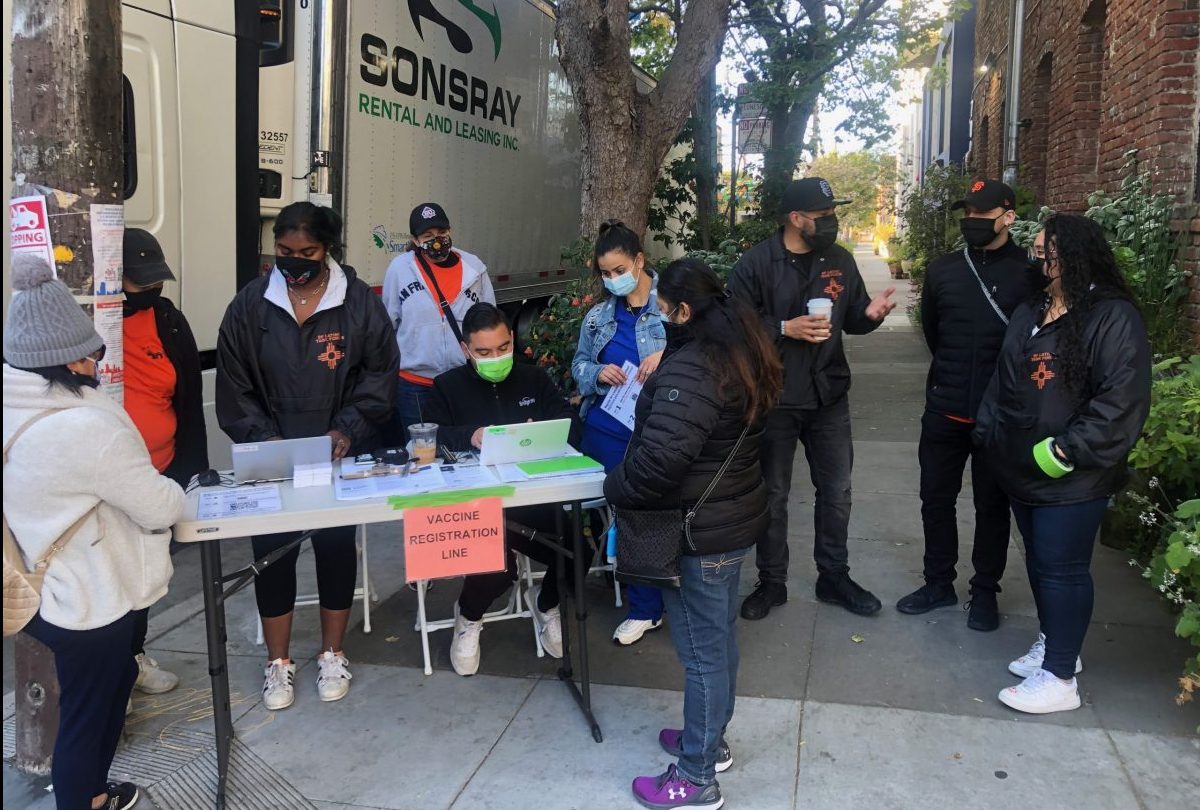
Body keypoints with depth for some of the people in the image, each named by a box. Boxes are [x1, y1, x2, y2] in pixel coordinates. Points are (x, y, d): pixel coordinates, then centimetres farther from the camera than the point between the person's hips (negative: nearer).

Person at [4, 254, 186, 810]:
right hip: (86, 600, -9)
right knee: (85, 714, 11)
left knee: (114, 677, 28)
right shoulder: (90, 427, -30)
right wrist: (173, 492, 0)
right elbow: (160, 508, -21)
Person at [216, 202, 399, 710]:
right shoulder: (250, 305, 1)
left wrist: (348, 430, -13)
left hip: (340, 455, -1)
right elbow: (233, 385, 1)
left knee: (336, 545, 2)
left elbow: (380, 373, -2)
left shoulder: (359, 301, -3)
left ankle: (333, 655, 22)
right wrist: (263, 439, -11)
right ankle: (278, 662, 18)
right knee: (272, 550, 1)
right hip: (271, 458, 1)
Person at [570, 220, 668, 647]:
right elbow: (578, 364, 16)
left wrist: (669, 354, -28)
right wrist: (597, 372, -6)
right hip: (606, 431, 4)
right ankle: (645, 607, 25)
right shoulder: (597, 316, 12)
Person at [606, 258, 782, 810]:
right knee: (719, 638, 22)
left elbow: (661, 457, -33)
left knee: (701, 650, 3)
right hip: (734, 517, 10)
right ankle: (711, 740, 40)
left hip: (698, 531, -10)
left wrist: (615, 489, -14)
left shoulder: (691, 368, -25)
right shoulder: (740, 352, 6)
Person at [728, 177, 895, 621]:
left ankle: (834, 576, 30)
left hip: (829, 396, 4)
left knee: (836, 491, 12)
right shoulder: (756, 263, -10)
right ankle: (771, 582, 25)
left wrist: (870, 314, -10)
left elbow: (851, 319, 12)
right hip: (774, 397, -4)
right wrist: (786, 329, -23)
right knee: (773, 494, 10)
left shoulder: (840, 260, 4)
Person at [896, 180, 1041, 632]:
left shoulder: (1030, 272, -8)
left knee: (992, 504, 11)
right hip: (945, 409, 4)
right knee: (936, 498, 12)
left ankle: (985, 591, 26)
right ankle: (939, 583, 28)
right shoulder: (943, 270, 5)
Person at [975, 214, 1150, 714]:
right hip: (1023, 470, 8)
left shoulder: (1112, 317, -15)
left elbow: (1122, 401, -21)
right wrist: (990, 434, 8)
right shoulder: (1029, 313, 11)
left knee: (1062, 569, -1)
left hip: (1071, 480, -8)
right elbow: (1003, 382, 16)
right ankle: (1052, 644, 36)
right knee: (1038, 561, 18)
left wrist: (1067, 452, -22)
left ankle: (1060, 677, 10)